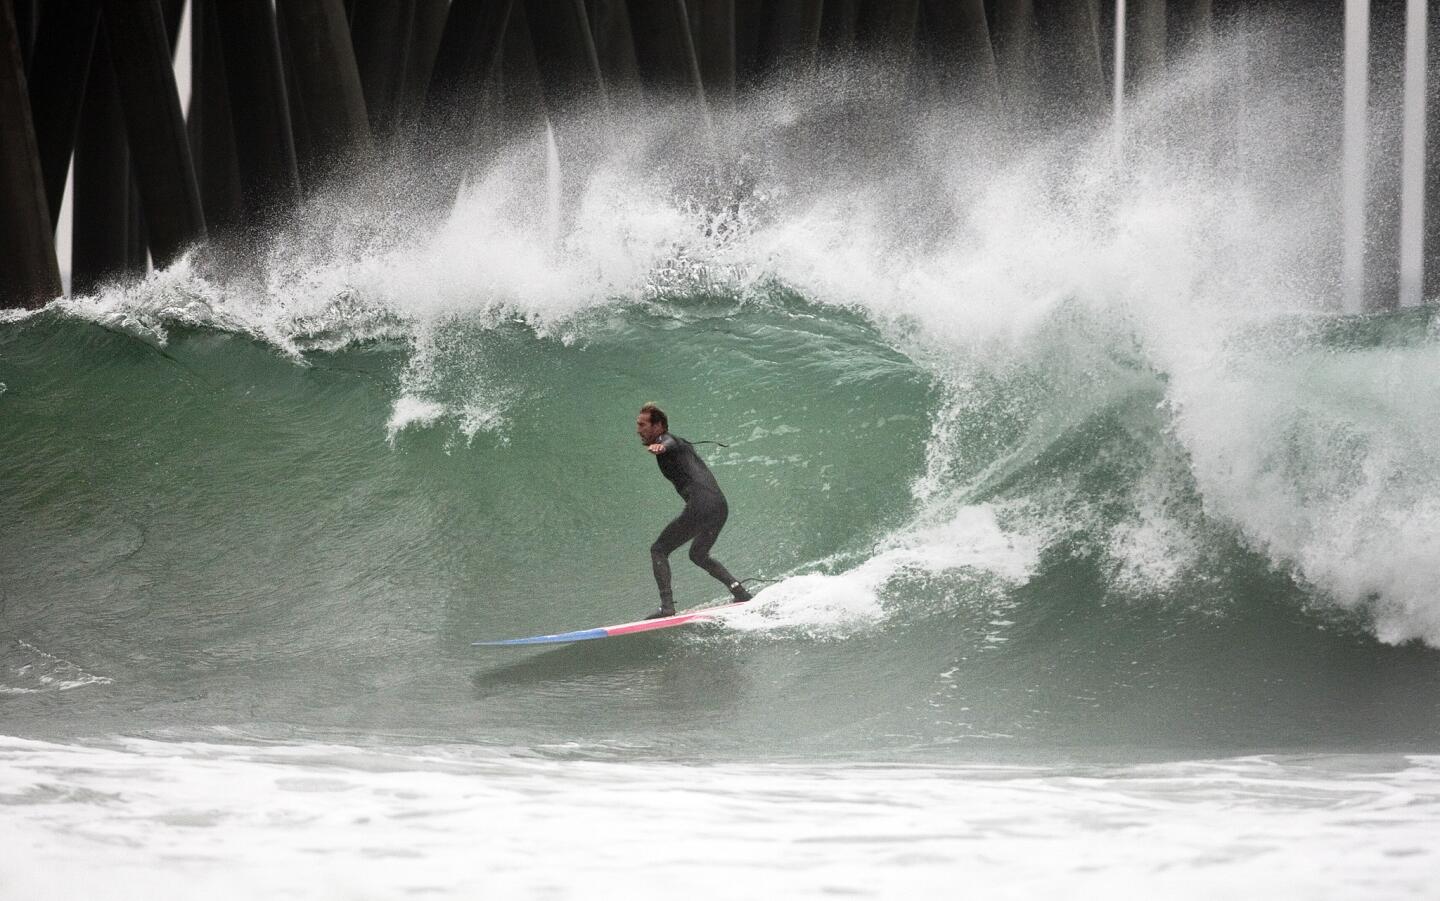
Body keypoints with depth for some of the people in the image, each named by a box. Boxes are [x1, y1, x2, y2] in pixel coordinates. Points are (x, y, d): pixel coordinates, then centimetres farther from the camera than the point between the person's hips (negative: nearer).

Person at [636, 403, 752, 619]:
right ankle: (740, 591, 17)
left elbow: (669, 444, -28)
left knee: (659, 550, -3)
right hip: (721, 506, 9)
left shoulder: (666, 440, -1)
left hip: (701, 505, -9)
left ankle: (667, 607, -14)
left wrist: (659, 447, -51)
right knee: (698, 554, 28)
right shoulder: (682, 444, 27)